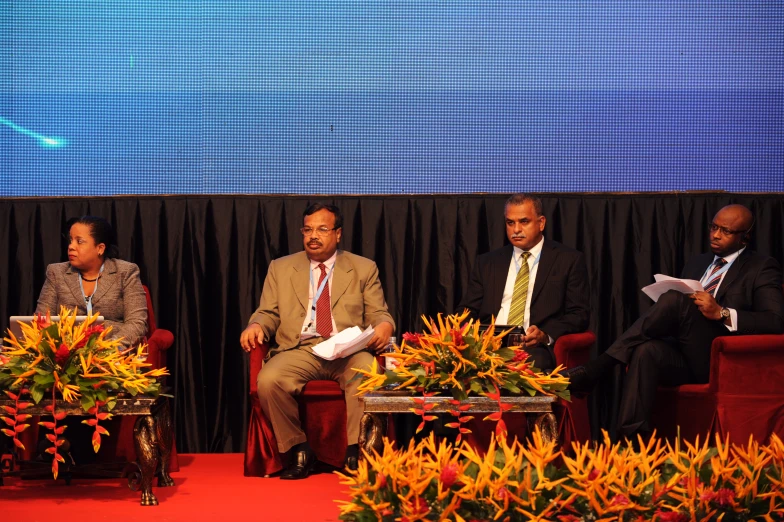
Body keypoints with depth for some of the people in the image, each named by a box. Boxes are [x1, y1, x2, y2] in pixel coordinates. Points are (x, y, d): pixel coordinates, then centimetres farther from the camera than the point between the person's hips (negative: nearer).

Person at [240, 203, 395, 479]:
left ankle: (355, 453, -19)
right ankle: (299, 449, -11)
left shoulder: (364, 269, 15)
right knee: (268, 380, -31)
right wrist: (256, 326, -9)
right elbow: (268, 313, 16)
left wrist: (384, 325, -13)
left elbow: (378, 314, 11)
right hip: (299, 350, 1)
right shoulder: (280, 268, 18)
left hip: (349, 351, -1)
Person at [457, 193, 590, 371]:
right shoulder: (487, 262, 19)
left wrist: (546, 335, -17)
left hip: (537, 349, -3)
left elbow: (579, 314, 3)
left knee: (532, 360, -40)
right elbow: (467, 310, 17)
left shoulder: (569, 260, 9)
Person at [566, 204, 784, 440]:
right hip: (683, 358, 5)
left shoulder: (762, 268, 6)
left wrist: (721, 313, -21)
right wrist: (664, 317, -1)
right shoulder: (696, 263, 24)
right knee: (647, 350, -32)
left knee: (676, 298, -27)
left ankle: (595, 370, -29)